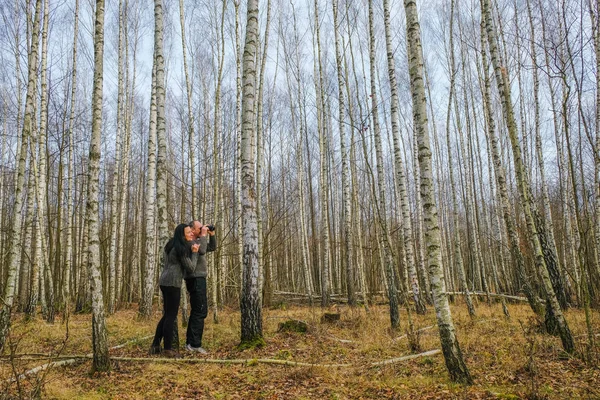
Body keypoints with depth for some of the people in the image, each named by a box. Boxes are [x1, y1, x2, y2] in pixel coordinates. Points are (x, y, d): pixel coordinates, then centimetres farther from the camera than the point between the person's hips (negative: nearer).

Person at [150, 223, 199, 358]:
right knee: (171, 316, -3)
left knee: (167, 315, 15)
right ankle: (168, 349, 3)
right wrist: (194, 252, 0)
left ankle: (155, 345, 17)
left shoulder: (172, 245, 16)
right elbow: (190, 267, -11)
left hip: (165, 281, 10)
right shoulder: (181, 248, -12)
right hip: (172, 282, -10)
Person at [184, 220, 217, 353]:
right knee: (200, 311, -11)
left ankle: (190, 342, 18)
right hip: (195, 279, -11)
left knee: (196, 311, 13)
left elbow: (212, 248, 23)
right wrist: (203, 235, -17)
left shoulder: (197, 241, 19)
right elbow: (202, 251, -27)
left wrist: (211, 235, 11)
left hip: (198, 279, 11)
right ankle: (195, 344, -9)